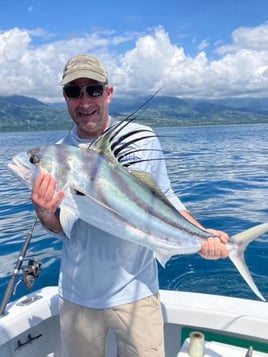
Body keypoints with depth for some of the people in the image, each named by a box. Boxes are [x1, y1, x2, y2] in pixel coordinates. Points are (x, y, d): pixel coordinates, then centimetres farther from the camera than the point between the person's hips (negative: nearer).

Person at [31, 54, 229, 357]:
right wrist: (44, 212, -22)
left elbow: (165, 199, 3)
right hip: (77, 296, 2)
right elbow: (60, 228, 0)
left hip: (135, 292, -1)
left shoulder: (142, 139, -7)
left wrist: (202, 235, -11)